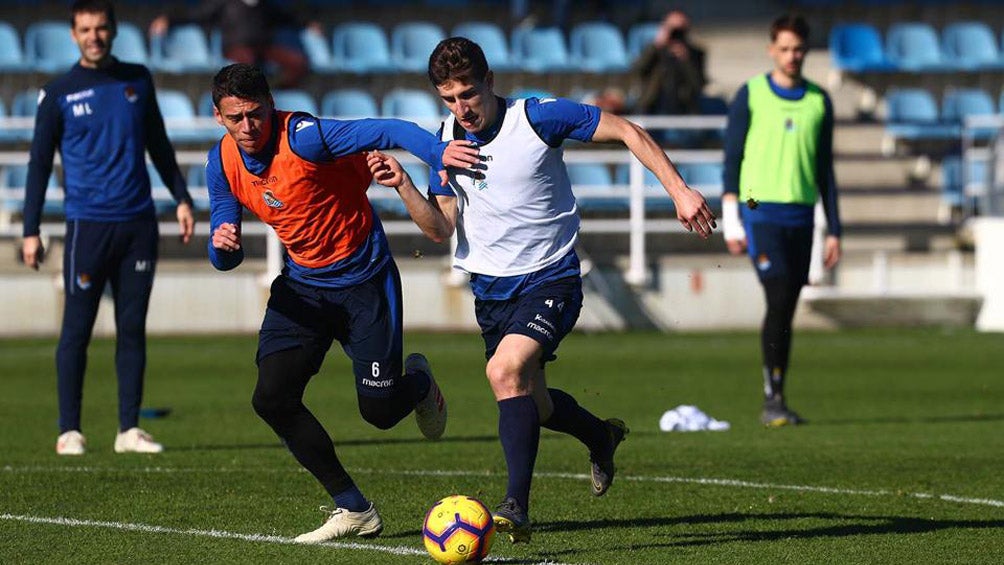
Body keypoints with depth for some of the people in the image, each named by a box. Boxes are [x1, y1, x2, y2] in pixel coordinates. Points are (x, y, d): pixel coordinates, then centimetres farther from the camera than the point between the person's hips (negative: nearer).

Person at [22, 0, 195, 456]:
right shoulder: (59, 93, 0)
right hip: (88, 225, -3)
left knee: (132, 329, 4)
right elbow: (39, 164, 2)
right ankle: (69, 431, 4)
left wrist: (181, 198, 13)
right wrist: (31, 232, -2)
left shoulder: (137, 80, 10)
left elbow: (159, 145, 20)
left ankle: (129, 429, 8)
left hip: (138, 223, 3)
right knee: (76, 331, -2)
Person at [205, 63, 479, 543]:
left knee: (379, 410, -5)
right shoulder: (222, 163, -5)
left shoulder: (302, 137, -24)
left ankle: (418, 382, 36)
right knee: (271, 398, -11)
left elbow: (387, 132, -34)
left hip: (363, 279, -5)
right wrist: (223, 245, -25)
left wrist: (439, 153, -54)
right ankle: (353, 510, 2)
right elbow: (226, 260, 1)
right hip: (303, 283, 6)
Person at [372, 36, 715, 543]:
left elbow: (626, 131, -9)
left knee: (505, 370, -29)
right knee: (532, 406, 15)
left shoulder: (538, 118, -16)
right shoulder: (446, 141, -1)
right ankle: (601, 436, 48)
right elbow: (442, 227, 1)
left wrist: (678, 190, -14)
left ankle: (516, 507, -27)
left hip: (550, 279, -6)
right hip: (490, 286, 6)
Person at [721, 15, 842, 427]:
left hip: (800, 217, 4)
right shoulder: (750, 96, 0)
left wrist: (834, 230, 12)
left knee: (787, 311, 5)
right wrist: (731, 222, -7)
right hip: (761, 211, -4)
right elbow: (732, 159, 0)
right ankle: (772, 399, -14)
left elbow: (825, 170, 15)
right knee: (779, 300, -17)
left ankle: (777, 403, 12)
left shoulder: (819, 102, 11)